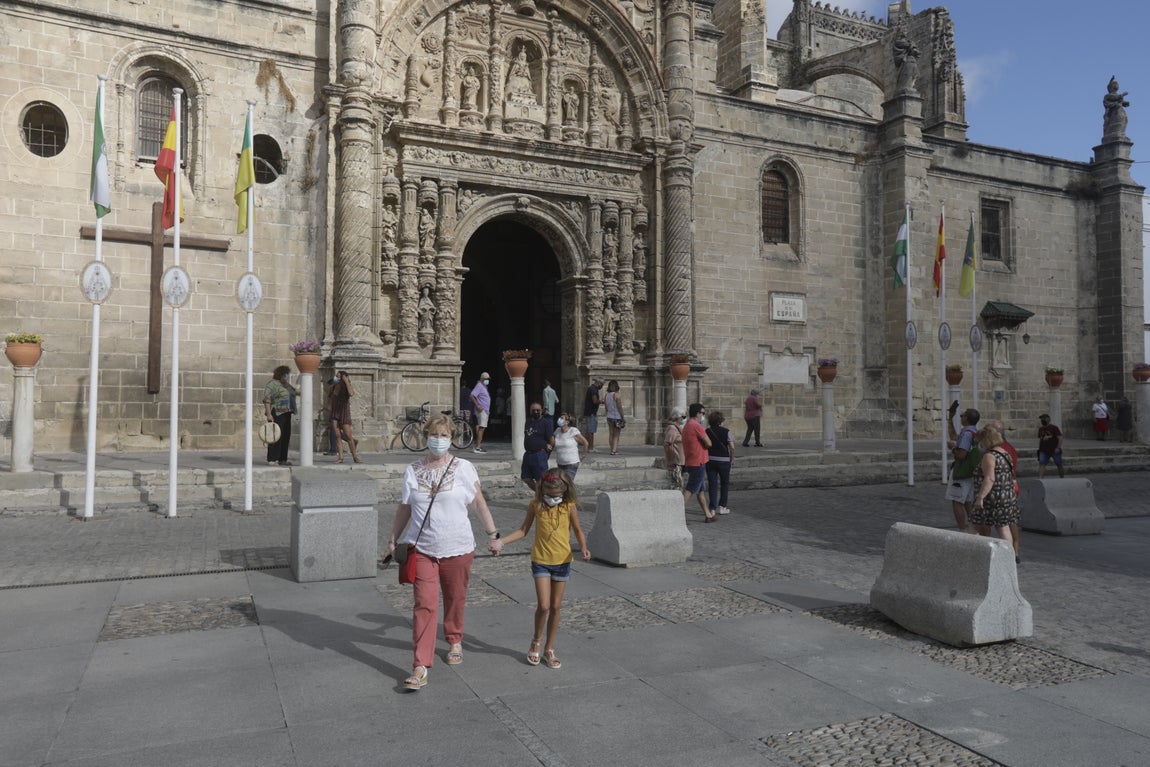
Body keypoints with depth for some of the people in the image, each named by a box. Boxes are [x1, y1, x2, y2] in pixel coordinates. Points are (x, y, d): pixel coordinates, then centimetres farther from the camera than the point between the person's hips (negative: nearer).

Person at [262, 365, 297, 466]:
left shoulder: (286, 385, 17)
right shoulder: (272, 384, -9)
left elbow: (295, 391, 35)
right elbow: (267, 399, -16)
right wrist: (269, 414, -23)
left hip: (286, 413, 9)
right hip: (276, 414, -9)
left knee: (286, 437, 8)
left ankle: (282, 459, 13)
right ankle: (272, 460, -10)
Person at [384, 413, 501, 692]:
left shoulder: (464, 468, -3)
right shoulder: (413, 471, 2)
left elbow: (479, 504, 2)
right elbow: (404, 508, 11)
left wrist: (492, 535, 3)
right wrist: (393, 540, 14)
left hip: (457, 548, 0)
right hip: (422, 548, 0)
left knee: (455, 600, 14)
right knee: (424, 605, -7)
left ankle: (455, 641, 41)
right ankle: (421, 667, -6)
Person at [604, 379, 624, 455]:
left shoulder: (607, 395, 5)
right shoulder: (617, 395, -15)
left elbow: (606, 408, 11)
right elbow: (619, 408, -15)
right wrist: (622, 418, -8)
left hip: (609, 417, 6)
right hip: (617, 417, -6)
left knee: (611, 434, 10)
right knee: (616, 435, -2)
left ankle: (613, 449, 15)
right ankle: (614, 450, -7)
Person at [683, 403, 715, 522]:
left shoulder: (687, 426, 13)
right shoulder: (696, 426, -16)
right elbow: (708, 443, -14)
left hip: (690, 462, 10)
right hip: (698, 463, -10)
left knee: (700, 490, 14)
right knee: (690, 490, -8)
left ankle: (708, 514, 21)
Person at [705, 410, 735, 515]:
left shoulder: (707, 431, 1)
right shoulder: (726, 431, -7)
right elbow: (732, 447, -11)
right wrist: (732, 459, 3)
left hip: (710, 460, 2)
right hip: (723, 460, -2)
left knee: (712, 484, 5)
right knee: (725, 483, 15)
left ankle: (713, 508, 0)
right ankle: (722, 506, 16)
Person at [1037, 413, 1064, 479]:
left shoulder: (1054, 428, -7)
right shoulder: (1041, 429, 10)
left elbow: (1060, 438, -11)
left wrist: (1058, 448, -19)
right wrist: (1040, 448, 17)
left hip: (1054, 450, -4)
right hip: (1044, 451, 4)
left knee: (1059, 465, 8)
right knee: (1041, 464, -12)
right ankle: (1040, 479, -18)